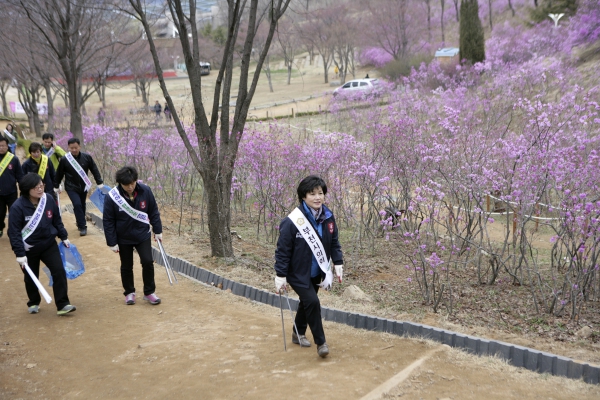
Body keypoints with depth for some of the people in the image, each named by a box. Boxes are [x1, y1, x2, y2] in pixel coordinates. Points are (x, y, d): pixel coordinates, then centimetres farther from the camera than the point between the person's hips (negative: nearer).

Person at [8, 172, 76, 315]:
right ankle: (33, 303, 37)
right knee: (31, 278, 14)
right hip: (29, 249, -2)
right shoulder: (18, 207, -20)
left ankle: (62, 305, -2)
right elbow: (14, 232, -17)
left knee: (59, 271, -9)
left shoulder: (48, 200, -8)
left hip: (49, 244, 2)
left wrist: (64, 237, 9)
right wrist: (20, 254, -20)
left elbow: (57, 221, 8)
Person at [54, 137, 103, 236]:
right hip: (71, 187, -3)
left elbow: (94, 170, -1)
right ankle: (82, 226, -9)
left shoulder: (87, 157, -10)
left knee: (82, 206, 15)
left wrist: (99, 182, -4)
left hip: (83, 187, 3)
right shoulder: (64, 159, -13)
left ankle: (80, 224, 34)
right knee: (77, 204, -17)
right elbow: (59, 174, -1)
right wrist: (56, 186, 6)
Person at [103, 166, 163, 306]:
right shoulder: (112, 197, -20)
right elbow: (108, 221, -11)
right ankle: (129, 293, 31)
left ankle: (149, 292, 11)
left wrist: (158, 230, 0)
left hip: (143, 235, 1)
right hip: (123, 238, -1)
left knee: (148, 262, -7)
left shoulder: (145, 191, -15)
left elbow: (153, 212, -1)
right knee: (126, 267, 11)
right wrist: (112, 242, -10)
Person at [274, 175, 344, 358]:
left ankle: (299, 334, 41)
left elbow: (334, 242, 9)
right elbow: (283, 250, -17)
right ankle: (320, 342, 0)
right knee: (312, 302, -15)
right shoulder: (292, 221, -23)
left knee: (306, 303, 19)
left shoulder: (328, 217, -5)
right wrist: (280, 276, -16)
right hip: (298, 273, -6)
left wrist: (338, 263, 2)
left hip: (317, 272, 6)